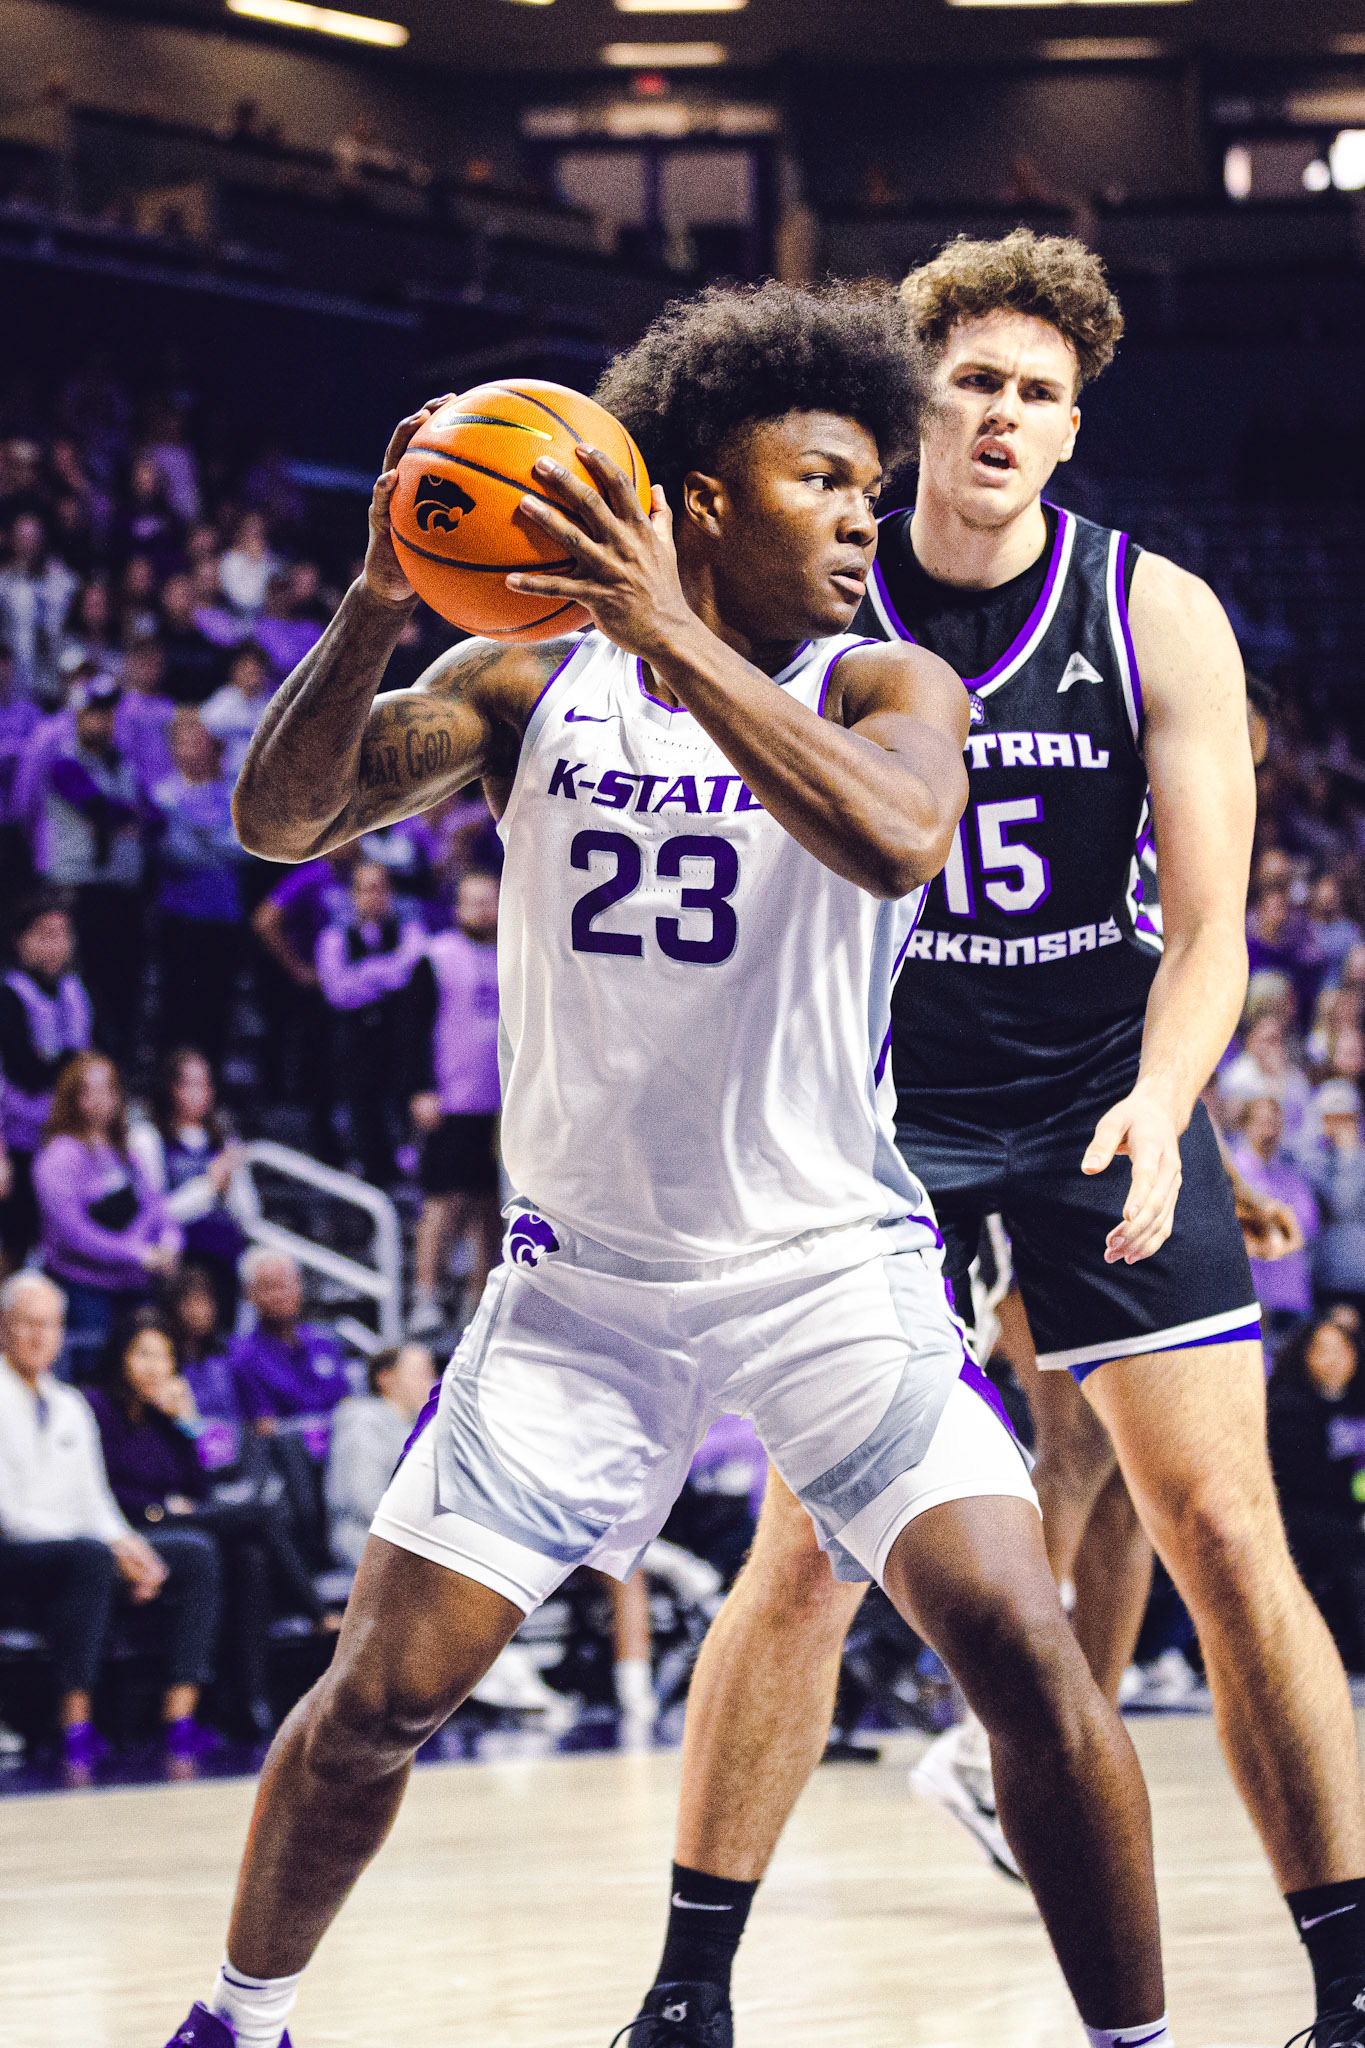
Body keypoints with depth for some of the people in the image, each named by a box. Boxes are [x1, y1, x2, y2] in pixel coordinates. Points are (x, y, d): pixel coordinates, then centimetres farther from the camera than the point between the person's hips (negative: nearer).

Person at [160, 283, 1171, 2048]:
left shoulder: (884, 690, -6)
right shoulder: (531, 683, 0)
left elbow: (895, 836, -29)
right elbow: (278, 820, -10)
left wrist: (671, 635, -34)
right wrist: (380, 595, -25)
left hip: (832, 1264, -1)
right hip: (589, 1271, 1)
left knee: (1021, 1647, -19)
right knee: (383, 1691, 1)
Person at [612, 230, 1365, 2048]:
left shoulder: (1158, 619, -7)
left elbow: (1207, 927, -9)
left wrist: (1157, 1110, -27)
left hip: (1106, 1099, 0)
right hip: (883, 1108, 0)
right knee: (807, 1549, -6)